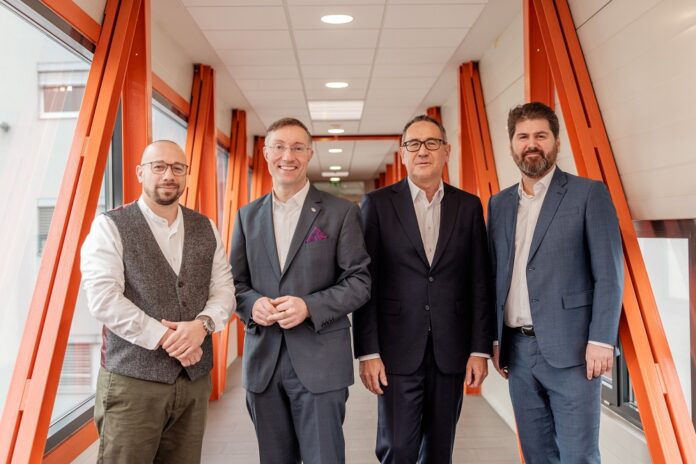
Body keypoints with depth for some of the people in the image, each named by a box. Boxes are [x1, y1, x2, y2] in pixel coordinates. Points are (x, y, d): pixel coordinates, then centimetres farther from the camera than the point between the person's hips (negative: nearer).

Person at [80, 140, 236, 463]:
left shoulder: (206, 229, 9)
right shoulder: (110, 226, -3)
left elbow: (224, 289, 6)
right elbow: (103, 298, -13)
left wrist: (202, 324, -14)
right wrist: (166, 338, -15)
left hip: (195, 377, 4)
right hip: (132, 379, -4)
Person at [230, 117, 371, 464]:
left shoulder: (341, 212, -3)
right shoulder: (248, 215, 9)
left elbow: (359, 282, -4)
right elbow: (236, 281, 11)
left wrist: (310, 306, -18)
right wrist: (252, 304, -11)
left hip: (320, 361, -3)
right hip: (262, 361, 4)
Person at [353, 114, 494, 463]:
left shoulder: (468, 206, 6)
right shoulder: (377, 204, -1)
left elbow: (479, 283, 6)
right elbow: (365, 283, -4)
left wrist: (480, 349, 2)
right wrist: (368, 352, -7)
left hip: (451, 352, 3)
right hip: (398, 351, -2)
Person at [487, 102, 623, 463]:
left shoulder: (589, 194, -1)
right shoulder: (499, 204, 12)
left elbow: (609, 274, -6)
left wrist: (601, 340, -13)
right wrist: (492, 339, 9)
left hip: (570, 348, -4)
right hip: (517, 350, 5)